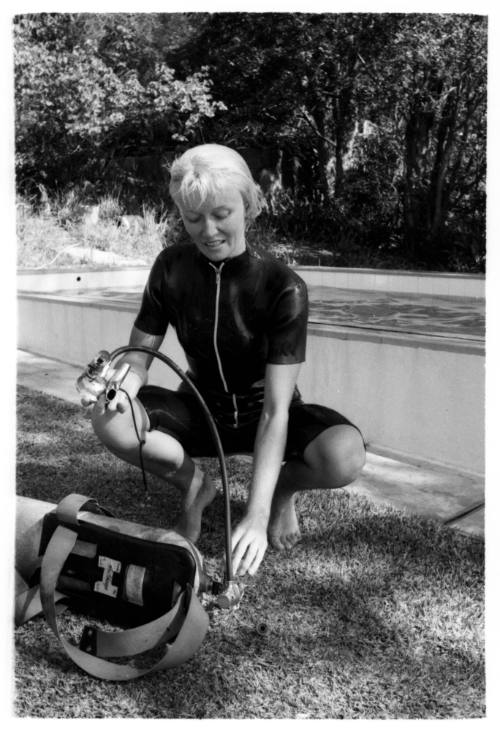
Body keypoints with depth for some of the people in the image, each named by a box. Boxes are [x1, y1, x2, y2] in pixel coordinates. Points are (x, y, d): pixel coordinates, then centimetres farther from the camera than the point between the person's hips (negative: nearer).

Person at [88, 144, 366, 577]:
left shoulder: (283, 288, -24)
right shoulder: (172, 268, -13)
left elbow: (276, 410, -29)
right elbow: (139, 354, -6)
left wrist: (256, 517, -36)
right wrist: (123, 383, -33)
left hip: (261, 416, -2)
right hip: (201, 411, 3)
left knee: (346, 455, -35)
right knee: (111, 421, -28)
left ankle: (283, 489, 2)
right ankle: (193, 485, 2)